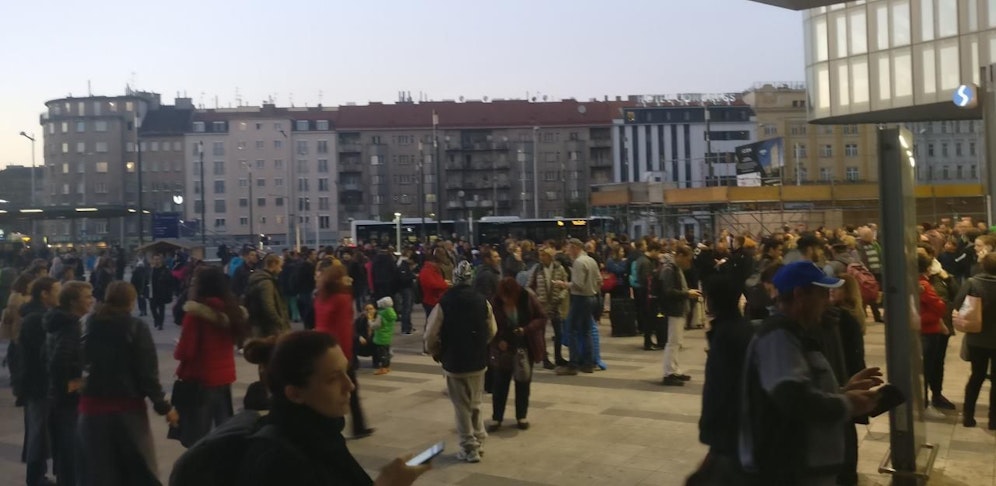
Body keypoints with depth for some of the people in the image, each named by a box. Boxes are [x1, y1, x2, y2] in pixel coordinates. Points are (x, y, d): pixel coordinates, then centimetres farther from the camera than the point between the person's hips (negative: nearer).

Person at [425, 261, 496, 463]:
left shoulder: (444, 303, -14)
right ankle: (477, 441, 25)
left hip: (454, 362, -3)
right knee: (475, 405, 20)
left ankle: (469, 448, 12)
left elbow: (431, 336, -13)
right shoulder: (482, 301, -5)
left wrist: (436, 354, 6)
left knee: (462, 408, 7)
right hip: (478, 361, 3)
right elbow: (492, 331, 0)